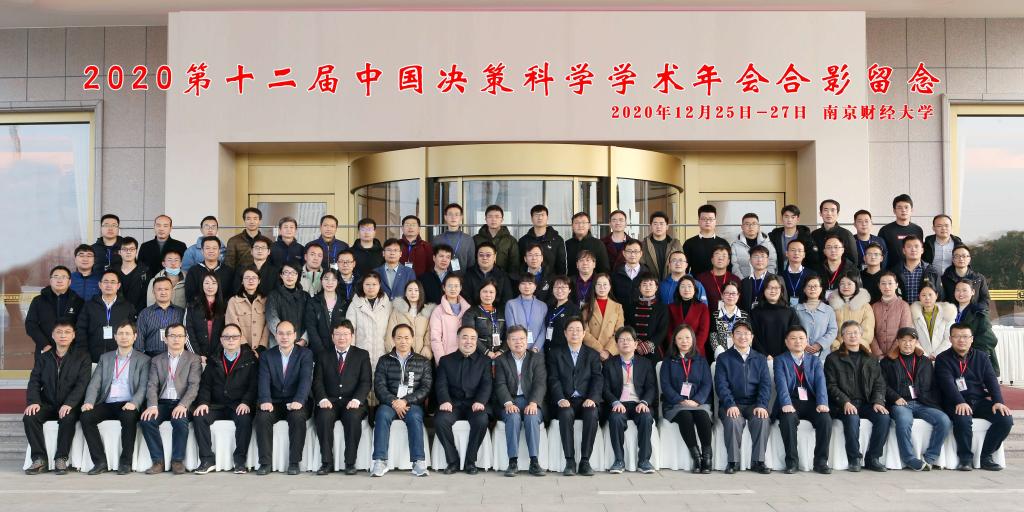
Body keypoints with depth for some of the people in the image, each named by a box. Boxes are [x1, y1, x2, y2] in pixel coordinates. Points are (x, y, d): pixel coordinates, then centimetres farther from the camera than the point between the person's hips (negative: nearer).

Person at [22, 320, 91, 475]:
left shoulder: (82, 357, 5)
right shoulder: (43, 358, 16)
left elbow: (82, 383, -6)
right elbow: (34, 382, 6)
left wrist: (69, 404, -22)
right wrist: (33, 402, -15)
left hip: (70, 406, -3)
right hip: (48, 404, 3)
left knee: (68, 418, -35)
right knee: (29, 417, -26)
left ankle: (61, 459, -22)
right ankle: (39, 459, -17)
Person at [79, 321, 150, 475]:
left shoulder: (143, 360, 9)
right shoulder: (105, 358, 20)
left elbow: (144, 386, -2)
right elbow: (95, 383, 9)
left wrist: (134, 403, -22)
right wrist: (88, 402, -10)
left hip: (127, 405, -3)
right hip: (107, 404, 4)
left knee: (129, 417, -35)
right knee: (85, 417, -24)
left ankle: (126, 462, -21)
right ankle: (100, 462, -18)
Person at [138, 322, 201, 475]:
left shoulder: (193, 359, 8)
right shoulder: (156, 360, 17)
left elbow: (194, 386, -4)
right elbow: (152, 385, 4)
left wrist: (183, 405, -22)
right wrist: (152, 405, -15)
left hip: (181, 404, -3)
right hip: (162, 403, 3)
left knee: (179, 420, -34)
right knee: (146, 420, -26)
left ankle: (177, 461, -16)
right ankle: (158, 461, -15)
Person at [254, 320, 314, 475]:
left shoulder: (305, 354, 2)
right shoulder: (267, 356, 9)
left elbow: (306, 379, -12)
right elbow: (264, 380, -6)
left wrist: (298, 401, -30)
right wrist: (266, 401, -25)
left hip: (296, 404, -2)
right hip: (274, 403, 2)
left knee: (298, 418, -33)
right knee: (261, 418, -28)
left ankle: (294, 462, -21)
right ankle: (265, 463, -18)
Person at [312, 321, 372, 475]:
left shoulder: (362, 355, 11)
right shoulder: (323, 356, 15)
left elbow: (366, 382, 2)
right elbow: (317, 381, 5)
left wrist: (357, 399, -16)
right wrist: (322, 399, -15)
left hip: (352, 403, -1)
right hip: (329, 402, 1)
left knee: (353, 417, -33)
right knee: (324, 416, -32)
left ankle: (350, 463, -22)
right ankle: (327, 462, -23)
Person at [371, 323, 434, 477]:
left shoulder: (423, 362, 14)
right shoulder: (384, 361, 15)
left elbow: (426, 388, 3)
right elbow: (379, 387, 3)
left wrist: (406, 401, -12)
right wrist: (393, 402, -15)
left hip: (412, 403, 0)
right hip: (389, 402, 1)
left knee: (415, 417, -33)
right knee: (382, 415, -32)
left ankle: (419, 462, -36)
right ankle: (380, 462, -35)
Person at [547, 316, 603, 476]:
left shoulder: (593, 354, 17)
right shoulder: (555, 354, 15)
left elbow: (597, 379, 4)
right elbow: (554, 380, 2)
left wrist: (592, 398, -15)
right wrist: (560, 399, -16)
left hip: (586, 401, 1)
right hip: (565, 402, -1)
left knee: (592, 415, -32)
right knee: (566, 414, -34)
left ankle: (585, 461, -25)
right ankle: (569, 461, -28)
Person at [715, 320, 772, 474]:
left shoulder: (760, 359, 16)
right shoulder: (723, 358, 9)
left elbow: (766, 384, 5)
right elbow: (721, 385, -2)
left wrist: (761, 405, -14)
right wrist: (730, 405, -19)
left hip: (754, 404, 2)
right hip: (731, 405, -2)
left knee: (762, 420, -30)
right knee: (733, 421, -33)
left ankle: (758, 461, -17)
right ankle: (733, 461, -19)